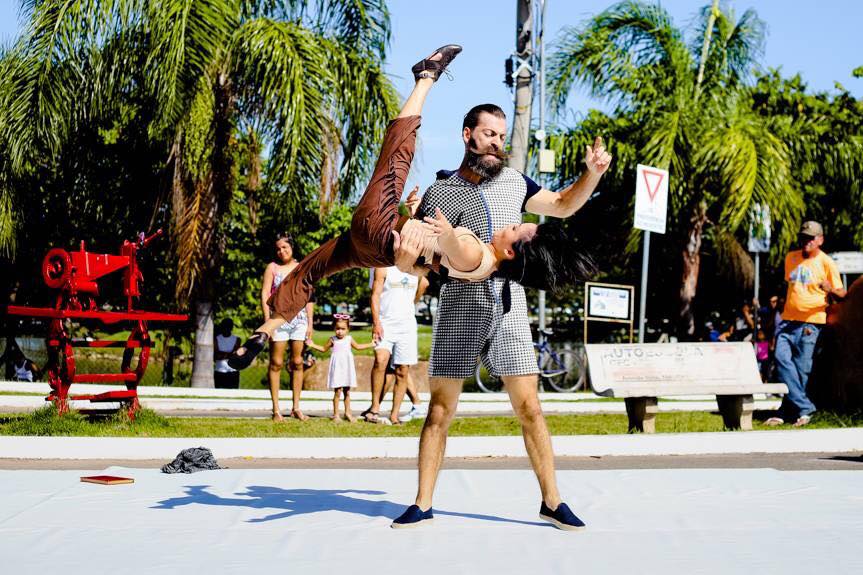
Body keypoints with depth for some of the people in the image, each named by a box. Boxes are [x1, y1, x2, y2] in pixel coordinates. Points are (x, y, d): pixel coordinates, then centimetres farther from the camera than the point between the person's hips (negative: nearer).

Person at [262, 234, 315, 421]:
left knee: (297, 363, 3)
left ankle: (296, 407, 9)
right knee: (276, 363, -2)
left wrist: (310, 323, 6)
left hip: (299, 318, 3)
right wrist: (267, 321, -10)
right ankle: (276, 409, -1)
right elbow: (264, 295, -1)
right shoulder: (273, 267, 4)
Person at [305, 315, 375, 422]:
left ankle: (347, 412, 20)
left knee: (347, 392, 9)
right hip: (337, 368, -3)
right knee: (337, 391, -5)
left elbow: (357, 346, 24)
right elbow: (324, 349, 14)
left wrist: (370, 345, 25)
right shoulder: (332, 340, 0)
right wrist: (313, 345, 4)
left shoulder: (349, 339, 6)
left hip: (347, 368, 3)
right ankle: (336, 414, 2)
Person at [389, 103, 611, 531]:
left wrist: (593, 172, 11)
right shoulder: (439, 193, 6)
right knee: (440, 409, 0)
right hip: (460, 305, -2)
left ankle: (552, 501, 8)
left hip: (509, 306, 2)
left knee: (529, 407, 0)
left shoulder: (514, 182, 15)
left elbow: (563, 205, 28)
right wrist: (405, 253, -22)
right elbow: (413, 260, 2)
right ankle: (422, 505, 7)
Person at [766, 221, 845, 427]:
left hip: (810, 321, -5)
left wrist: (830, 290, -25)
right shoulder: (791, 258, 14)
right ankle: (804, 407, -16)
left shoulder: (826, 263, -2)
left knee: (801, 368, -4)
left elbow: (841, 294, -4)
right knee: (782, 358, -15)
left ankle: (786, 413, 3)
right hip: (788, 319, 5)